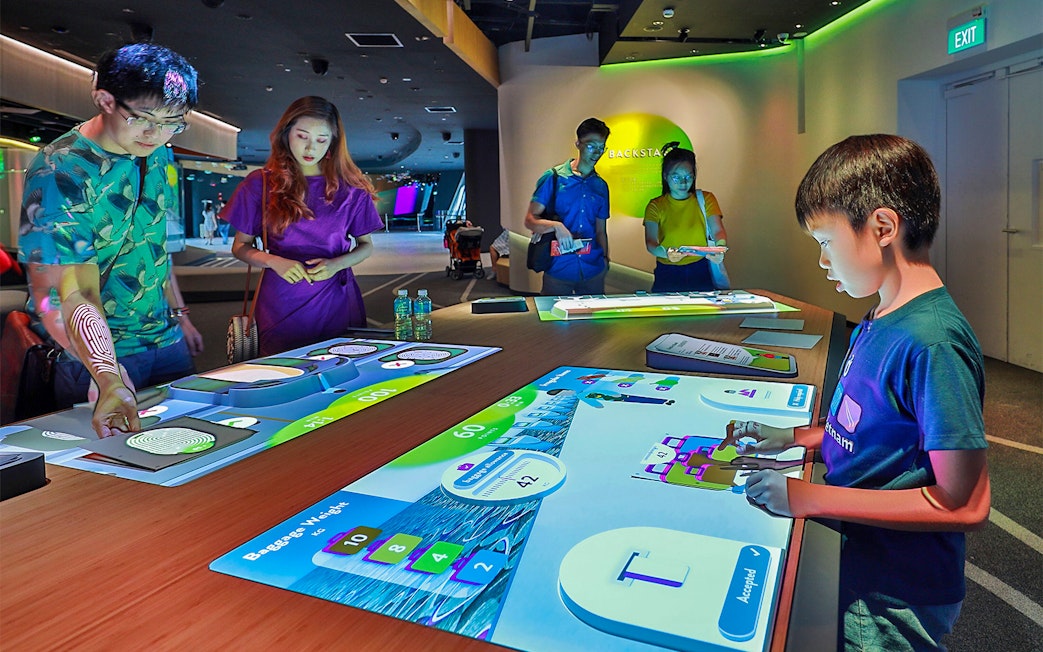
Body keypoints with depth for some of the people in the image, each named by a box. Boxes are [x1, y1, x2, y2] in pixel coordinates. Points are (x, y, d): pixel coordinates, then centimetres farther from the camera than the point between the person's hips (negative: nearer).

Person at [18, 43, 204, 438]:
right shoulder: (60, 172, -23)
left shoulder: (159, 157, 0)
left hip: (166, 341, 7)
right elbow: (72, 296, -30)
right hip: (92, 356, -7)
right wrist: (110, 380, -43)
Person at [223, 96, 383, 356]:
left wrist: (336, 264, -11)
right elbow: (240, 246, 6)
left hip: (336, 302, 1)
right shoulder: (261, 184, 1)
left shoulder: (350, 188, 3)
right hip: (281, 304, 0)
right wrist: (274, 261, -15)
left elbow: (365, 245, 9)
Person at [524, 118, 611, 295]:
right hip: (558, 268, -4)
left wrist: (605, 259, 11)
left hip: (593, 270, 4)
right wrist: (556, 226, -24)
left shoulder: (601, 186, 11)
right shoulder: (553, 177, -3)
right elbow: (530, 220, -7)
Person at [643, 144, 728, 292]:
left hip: (700, 273, 1)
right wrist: (665, 252, -32)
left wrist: (720, 248, -28)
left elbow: (717, 230, -4)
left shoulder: (706, 199, 8)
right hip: (667, 275, -1)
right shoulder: (655, 206, 4)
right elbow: (650, 242, -9)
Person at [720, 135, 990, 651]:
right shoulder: (877, 321, 0)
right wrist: (794, 438, 3)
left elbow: (964, 503, -26)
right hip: (854, 560, 8)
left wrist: (811, 499, -24)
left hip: (891, 602, -8)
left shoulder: (931, 342, -28)